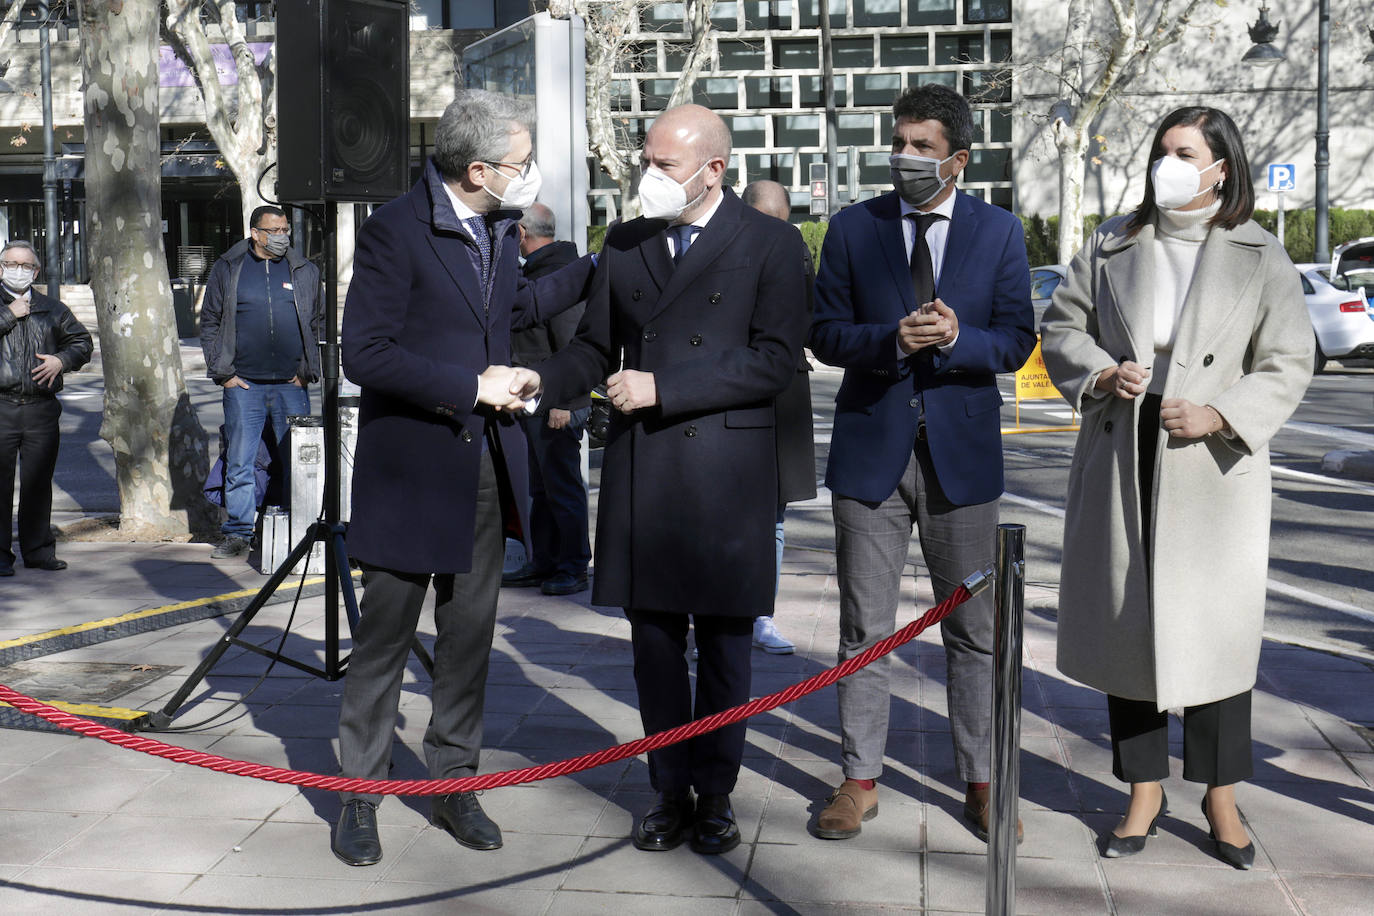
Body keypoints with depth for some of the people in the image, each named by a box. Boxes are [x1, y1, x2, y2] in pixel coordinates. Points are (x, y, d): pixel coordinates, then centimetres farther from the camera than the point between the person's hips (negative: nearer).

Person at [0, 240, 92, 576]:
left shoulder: (52, 309, 15)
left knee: (39, 483, 8)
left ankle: (38, 550, 17)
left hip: (42, 409, 3)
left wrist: (62, 360, 1)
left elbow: (82, 342, 20)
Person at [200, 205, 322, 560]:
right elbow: (209, 323, 9)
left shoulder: (305, 271, 10)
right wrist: (223, 372, 1)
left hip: (292, 385, 1)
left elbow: (318, 324, 14)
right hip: (243, 385, -1)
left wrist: (307, 371, 5)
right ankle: (238, 534, 9)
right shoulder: (227, 270, 7)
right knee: (239, 462, 0)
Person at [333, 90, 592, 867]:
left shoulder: (500, 227, 8)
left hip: (486, 467, 7)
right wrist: (470, 386, -19)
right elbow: (365, 352, -19)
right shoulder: (395, 232, -14)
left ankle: (454, 784, 24)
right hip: (411, 469, -6)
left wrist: (601, 267, 23)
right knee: (386, 637, 4)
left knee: (470, 632, 12)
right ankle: (360, 797, 17)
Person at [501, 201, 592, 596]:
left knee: (563, 487, -4)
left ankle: (573, 568, 3)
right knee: (542, 488, 15)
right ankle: (542, 564, 22)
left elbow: (571, 342, -21)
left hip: (558, 405, -10)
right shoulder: (536, 271, 18)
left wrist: (561, 400, -24)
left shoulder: (557, 273, -14)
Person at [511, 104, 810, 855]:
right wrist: (543, 379, -6)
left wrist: (661, 388, -15)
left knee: (722, 647, 7)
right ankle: (671, 794, 22)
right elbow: (596, 344, 16)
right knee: (654, 643, 9)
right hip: (640, 475, 4)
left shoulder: (770, 245, -2)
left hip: (727, 476, -3)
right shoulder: (624, 244, 12)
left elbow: (774, 360, -10)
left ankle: (714, 799, 21)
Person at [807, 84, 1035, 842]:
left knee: (973, 629, 7)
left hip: (960, 451, 0)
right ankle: (859, 780, 18)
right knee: (863, 629, 6)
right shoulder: (853, 229, 4)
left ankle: (980, 782, 21)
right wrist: (891, 339, -18)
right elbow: (824, 333, 1)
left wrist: (956, 339, -20)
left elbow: (1016, 341, 0)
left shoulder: (999, 233, 4)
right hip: (871, 449, 0)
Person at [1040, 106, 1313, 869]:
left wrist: (1217, 416, -15)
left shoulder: (1260, 258, 1)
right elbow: (1061, 325, 12)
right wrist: (1102, 373, -8)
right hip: (1120, 463, 2)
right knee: (1126, 623, 6)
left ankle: (1221, 797, 18)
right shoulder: (1114, 243, 8)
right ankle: (1144, 791, 20)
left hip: (1214, 466, -2)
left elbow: (1287, 367, -1)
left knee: (1215, 626, 2)